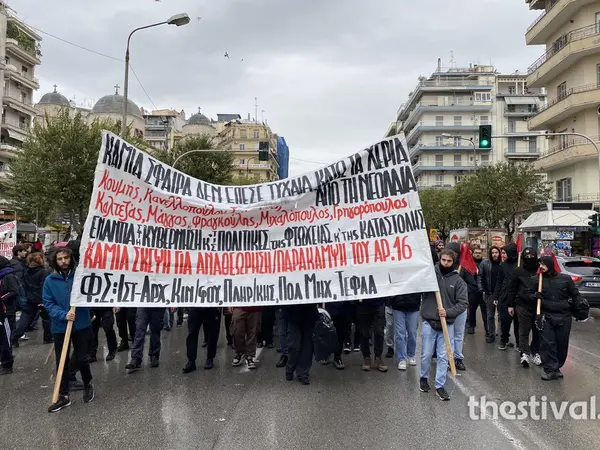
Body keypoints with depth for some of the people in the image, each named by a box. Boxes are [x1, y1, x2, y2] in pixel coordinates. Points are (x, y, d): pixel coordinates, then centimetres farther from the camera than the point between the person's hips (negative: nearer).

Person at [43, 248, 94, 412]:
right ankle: (63, 396, 22)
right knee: (62, 362, 9)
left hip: (81, 325, -1)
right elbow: (48, 303, -3)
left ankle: (88, 385, 32)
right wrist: (63, 315, -18)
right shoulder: (50, 280, -1)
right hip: (60, 327, 1)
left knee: (81, 359, 6)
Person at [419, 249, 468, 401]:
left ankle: (440, 386, 17)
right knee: (426, 354, 8)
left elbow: (463, 303, -2)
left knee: (443, 357, 5)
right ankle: (424, 378, 32)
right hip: (429, 322, -1)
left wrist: (448, 312, -16)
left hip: (447, 324, 1)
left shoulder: (458, 280, 0)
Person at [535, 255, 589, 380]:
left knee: (562, 344, 7)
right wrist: (535, 296, -12)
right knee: (547, 343, -6)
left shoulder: (565, 278, 0)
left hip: (564, 316, 0)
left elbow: (575, 294, 7)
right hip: (547, 317, 0)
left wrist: (581, 309, -4)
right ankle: (550, 370, -1)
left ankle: (557, 367, 22)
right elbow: (531, 296, 11)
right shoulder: (538, 280, 3)